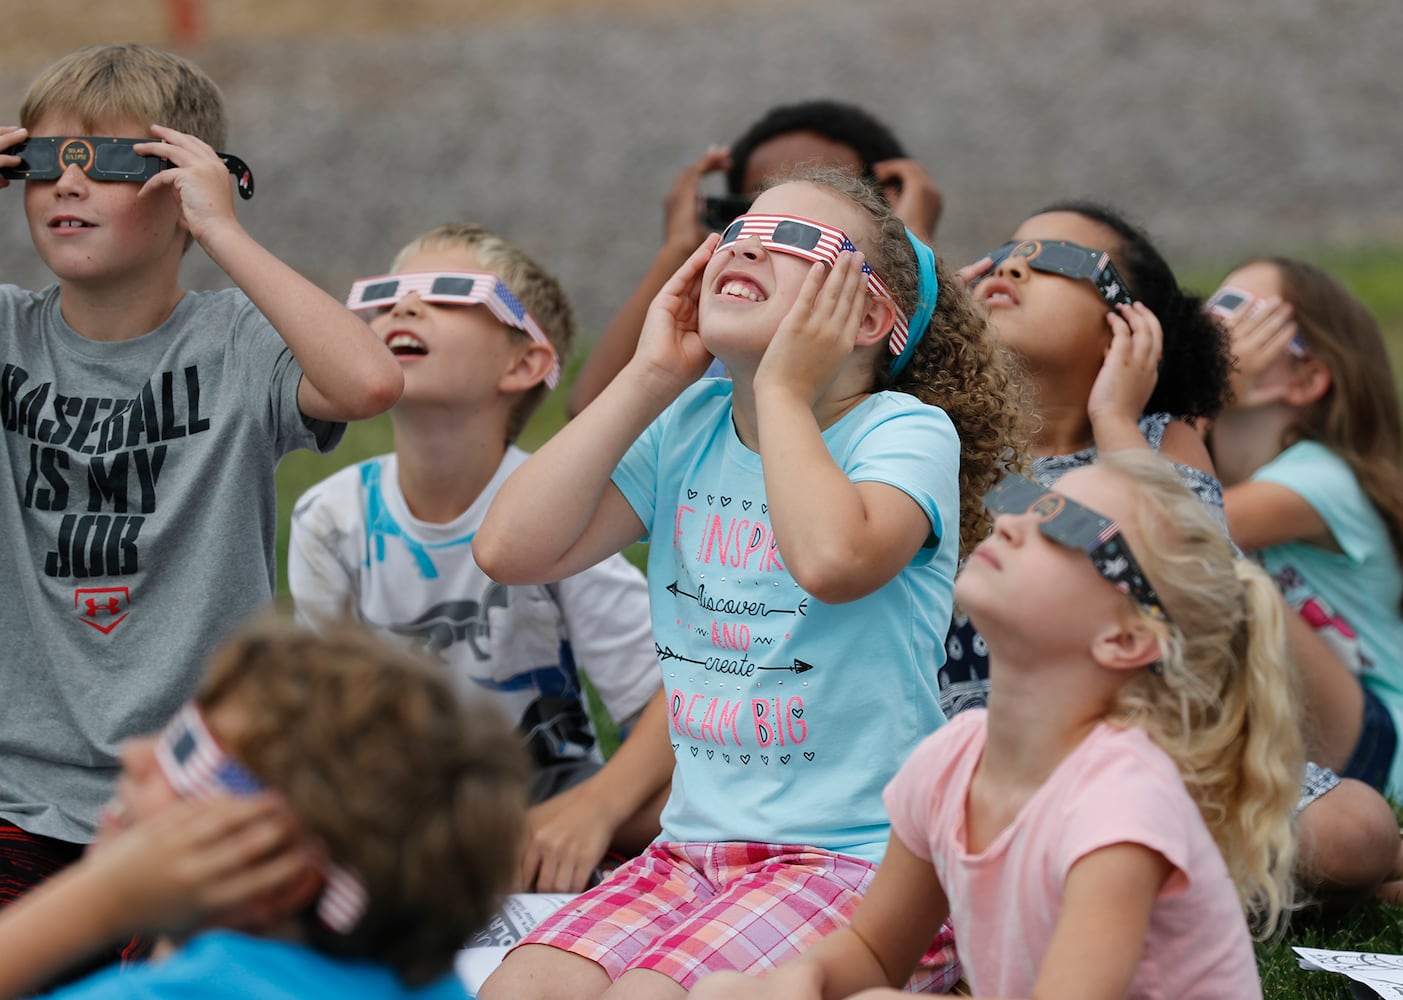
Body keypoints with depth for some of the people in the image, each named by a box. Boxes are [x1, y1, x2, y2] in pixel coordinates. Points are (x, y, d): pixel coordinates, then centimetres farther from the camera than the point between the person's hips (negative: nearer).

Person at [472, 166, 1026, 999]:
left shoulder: (908, 431, -6)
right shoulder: (686, 426, 11)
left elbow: (831, 559, -29)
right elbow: (512, 548, -1)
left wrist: (784, 386, -14)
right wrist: (652, 377, 0)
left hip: (863, 857, -5)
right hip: (697, 847, 5)